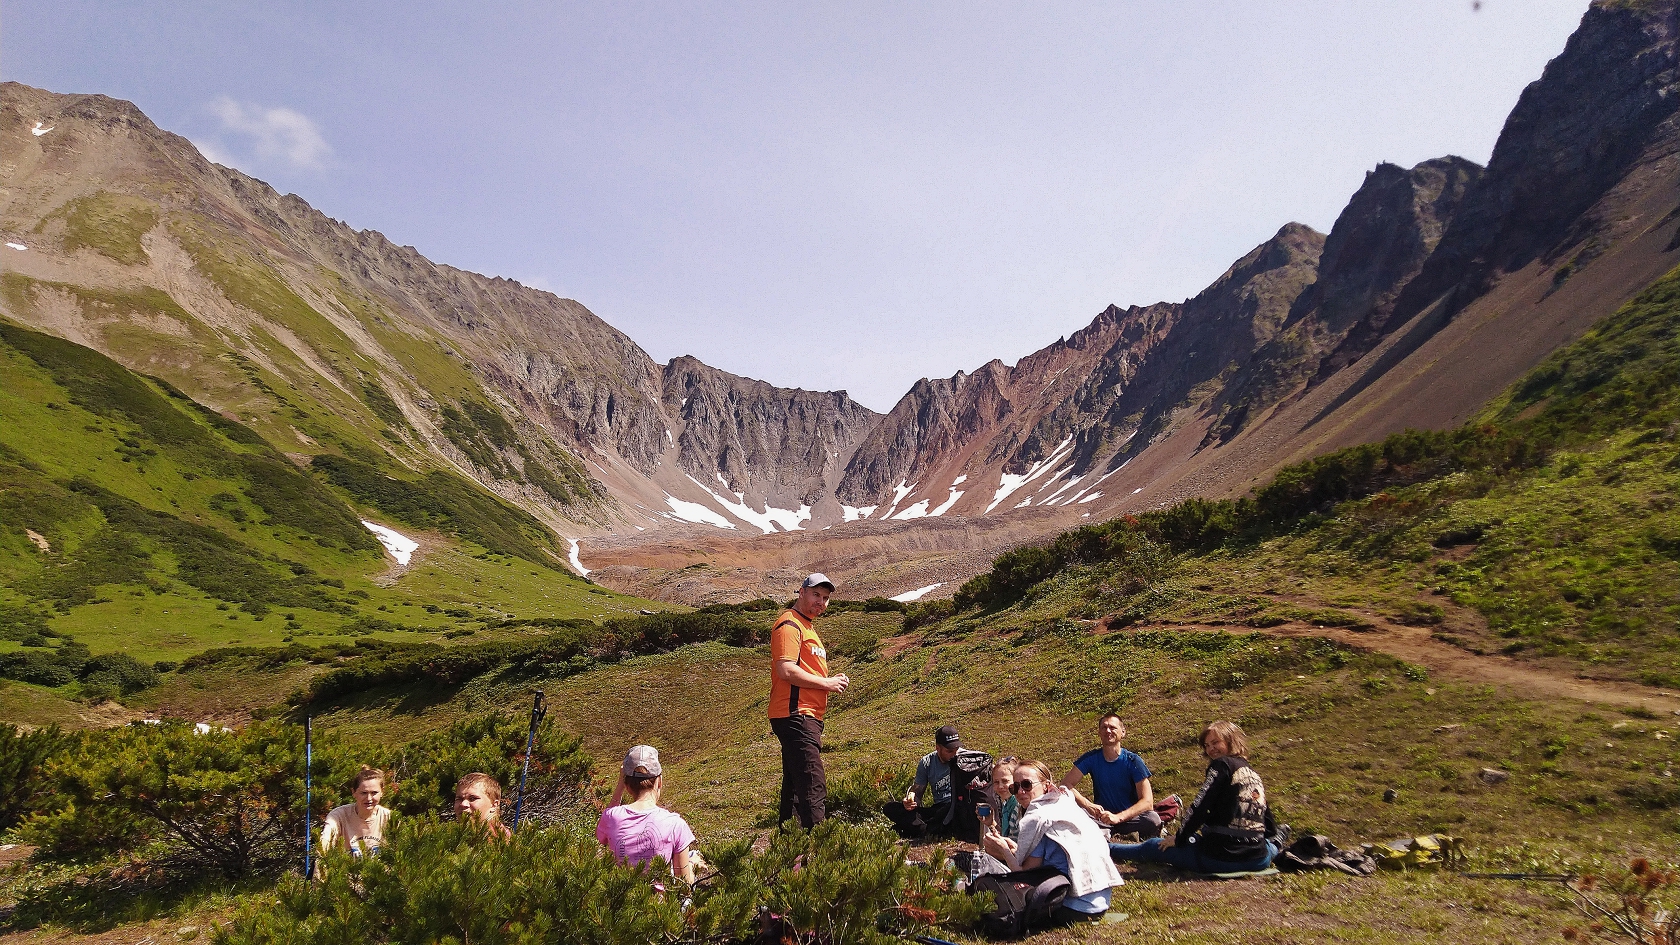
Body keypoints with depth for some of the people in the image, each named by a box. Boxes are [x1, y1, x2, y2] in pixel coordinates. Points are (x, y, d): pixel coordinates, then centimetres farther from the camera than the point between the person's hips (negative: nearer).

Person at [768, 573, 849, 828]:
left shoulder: (808, 627, 25)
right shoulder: (790, 624, -8)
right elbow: (786, 670, -21)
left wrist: (833, 682, 11)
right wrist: (826, 683, -12)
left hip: (808, 717, 11)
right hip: (795, 716, -11)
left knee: (795, 785, 15)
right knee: (814, 787, -15)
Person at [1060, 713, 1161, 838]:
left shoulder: (1133, 761, -11)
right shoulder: (1091, 758, -5)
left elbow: (1147, 802, -17)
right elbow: (1066, 784, -9)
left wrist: (1118, 817, -31)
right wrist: (1088, 806, -27)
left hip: (1129, 817, -1)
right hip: (1101, 815, 1)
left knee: (1153, 819, -33)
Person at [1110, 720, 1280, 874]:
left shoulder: (1222, 765, -6)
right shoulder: (1255, 775, 14)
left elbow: (1199, 807, -13)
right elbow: (1268, 825, 19)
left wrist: (1179, 839, -2)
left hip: (1220, 857, -5)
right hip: (1259, 860, 5)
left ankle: (1107, 848, 30)